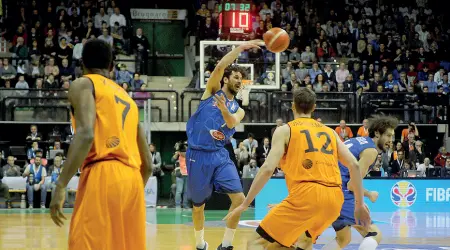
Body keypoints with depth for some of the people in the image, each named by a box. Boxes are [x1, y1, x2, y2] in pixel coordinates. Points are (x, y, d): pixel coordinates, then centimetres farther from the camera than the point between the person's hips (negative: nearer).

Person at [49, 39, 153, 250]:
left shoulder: (83, 84, 7)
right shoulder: (127, 98, 28)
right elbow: (147, 164, 25)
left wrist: (61, 185, -15)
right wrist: (135, 192, 37)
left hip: (102, 177, -7)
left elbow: (86, 134, -13)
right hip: (132, 180, 7)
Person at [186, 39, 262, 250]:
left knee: (239, 198, -13)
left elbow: (232, 123, -11)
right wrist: (241, 48, -15)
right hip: (199, 155, -3)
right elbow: (220, 66, -12)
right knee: (199, 205, 6)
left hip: (220, 155, 3)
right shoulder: (212, 91, 5)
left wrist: (223, 110, -32)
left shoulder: (238, 110, 13)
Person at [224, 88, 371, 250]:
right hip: (334, 198, 5)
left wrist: (245, 204, 1)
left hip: (306, 195, -5)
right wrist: (359, 204, 19)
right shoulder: (329, 131, 22)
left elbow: (268, 169, -3)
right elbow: (354, 165, 13)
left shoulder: (285, 130, 8)